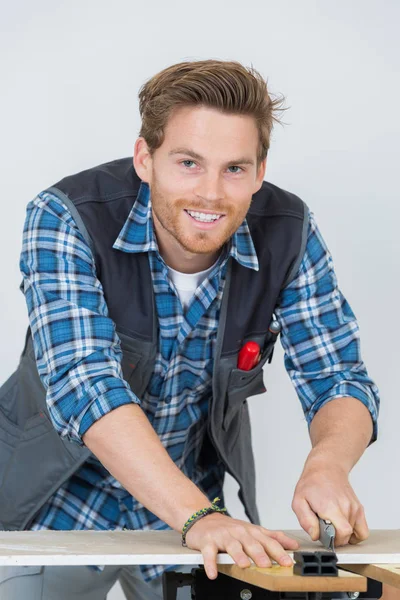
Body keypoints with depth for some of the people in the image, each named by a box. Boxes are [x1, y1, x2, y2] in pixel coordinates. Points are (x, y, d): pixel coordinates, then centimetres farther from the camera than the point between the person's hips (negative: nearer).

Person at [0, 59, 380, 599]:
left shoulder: (288, 232, -16)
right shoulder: (66, 220, -25)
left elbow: (339, 381, -14)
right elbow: (85, 387, -36)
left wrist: (327, 467, -38)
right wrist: (195, 515, -47)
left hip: (194, 500, 3)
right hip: (64, 500, -2)